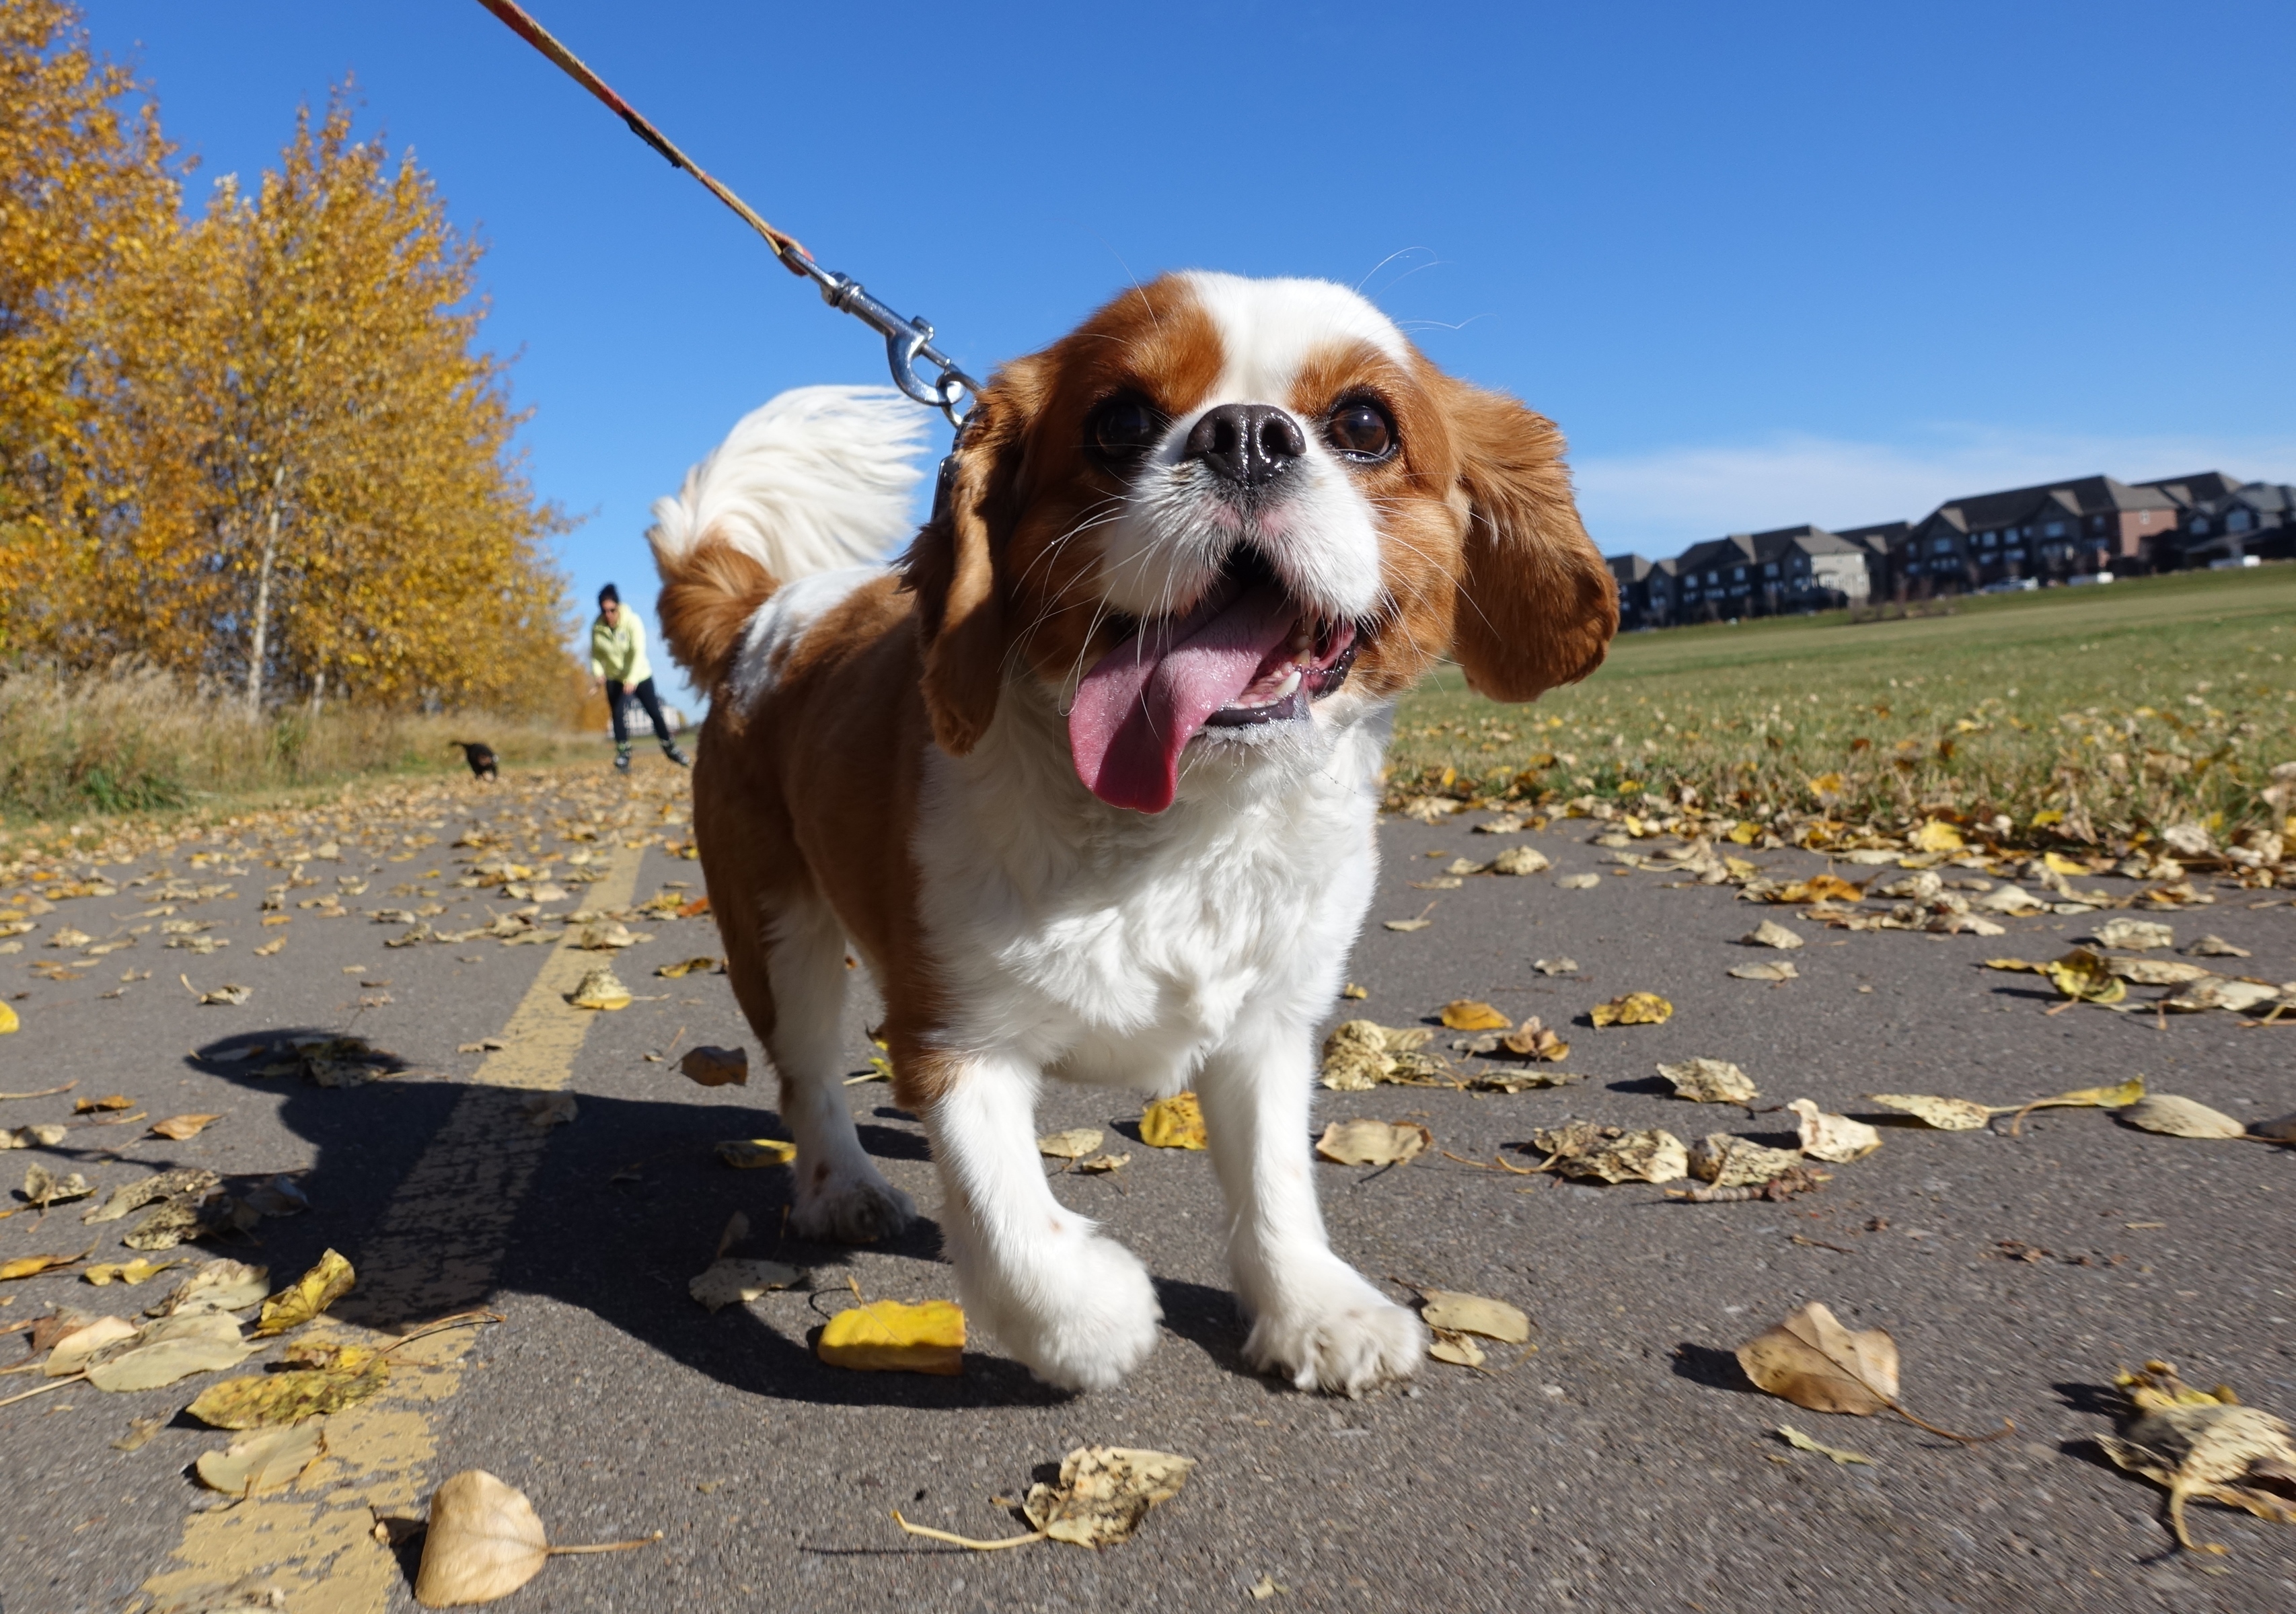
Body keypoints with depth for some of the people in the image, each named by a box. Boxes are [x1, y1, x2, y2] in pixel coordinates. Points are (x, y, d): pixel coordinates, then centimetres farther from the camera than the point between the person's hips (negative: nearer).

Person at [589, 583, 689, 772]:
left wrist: (632, 679, -37)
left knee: (655, 712, 3)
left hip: (640, 676, -1)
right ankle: (623, 754, -3)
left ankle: (671, 749, 19)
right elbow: (595, 654, -3)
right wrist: (597, 674, -22)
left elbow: (639, 652, -27)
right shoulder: (597, 627, -12)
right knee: (618, 714, -11)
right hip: (614, 678, 1)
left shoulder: (632, 621, -21)